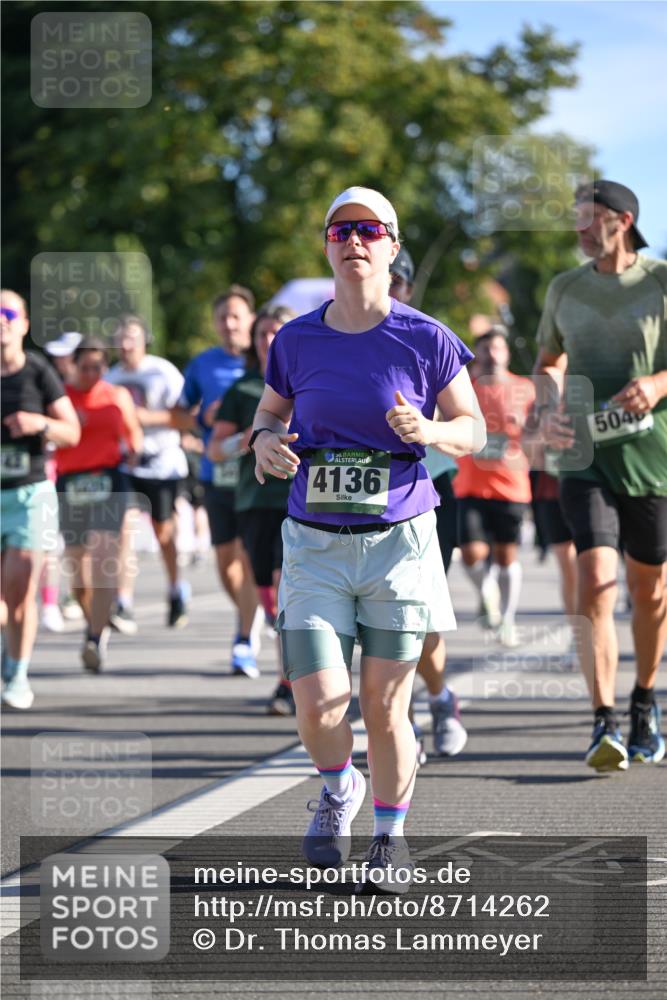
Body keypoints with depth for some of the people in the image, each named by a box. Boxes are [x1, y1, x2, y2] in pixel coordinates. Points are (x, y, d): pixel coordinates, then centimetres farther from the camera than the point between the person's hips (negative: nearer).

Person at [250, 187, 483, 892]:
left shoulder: (425, 341, -4)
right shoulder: (297, 340, 2)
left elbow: (472, 430, 4)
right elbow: (270, 412, 18)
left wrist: (428, 431, -18)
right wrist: (265, 443, -6)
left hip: (398, 543, -1)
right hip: (315, 548, 1)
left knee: (385, 709, 1)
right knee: (319, 706, -9)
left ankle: (391, 834, 24)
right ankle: (337, 791, 24)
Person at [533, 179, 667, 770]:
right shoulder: (565, 289, 10)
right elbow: (547, 364, 23)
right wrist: (547, 413, 3)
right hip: (584, 454, 1)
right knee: (595, 580, -16)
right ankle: (605, 725, -20)